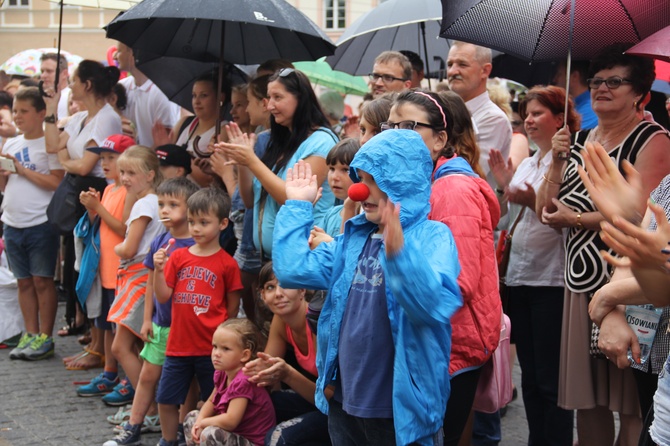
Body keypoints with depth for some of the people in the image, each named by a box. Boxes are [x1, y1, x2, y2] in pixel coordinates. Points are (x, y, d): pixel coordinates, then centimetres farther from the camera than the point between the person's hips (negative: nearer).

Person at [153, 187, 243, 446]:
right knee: (166, 400, 11)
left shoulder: (227, 264, -6)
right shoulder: (179, 257, 4)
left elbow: (232, 308, 0)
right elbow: (163, 296, 1)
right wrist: (159, 269, -13)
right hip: (178, 345, 4)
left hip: (211, 348, -4)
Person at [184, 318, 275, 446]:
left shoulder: (243, 381, -26)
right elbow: (211, 402, 15)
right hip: (236, 434, 10)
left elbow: (230, 421, -32)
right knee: (192, 417, 14)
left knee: (210, 435, -31)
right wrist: (199, 422, -6)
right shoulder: (222, 373, 2)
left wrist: (203, 422, -15)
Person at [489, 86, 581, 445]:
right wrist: (504, 187, 6)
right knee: (530, 376, 13)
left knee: (551, 380, -3)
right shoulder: (525, 164, 16)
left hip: (551, 281, -8)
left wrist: (533, 201, -24)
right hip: (519, 277, 8)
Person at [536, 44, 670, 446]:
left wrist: (577, 219, -9)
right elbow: (546, 211, 12)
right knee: (588, 394, 11)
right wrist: (558, 162, -1)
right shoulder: (579, 141, 15)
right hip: (582, 274, 7)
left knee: (630, 398, -3)